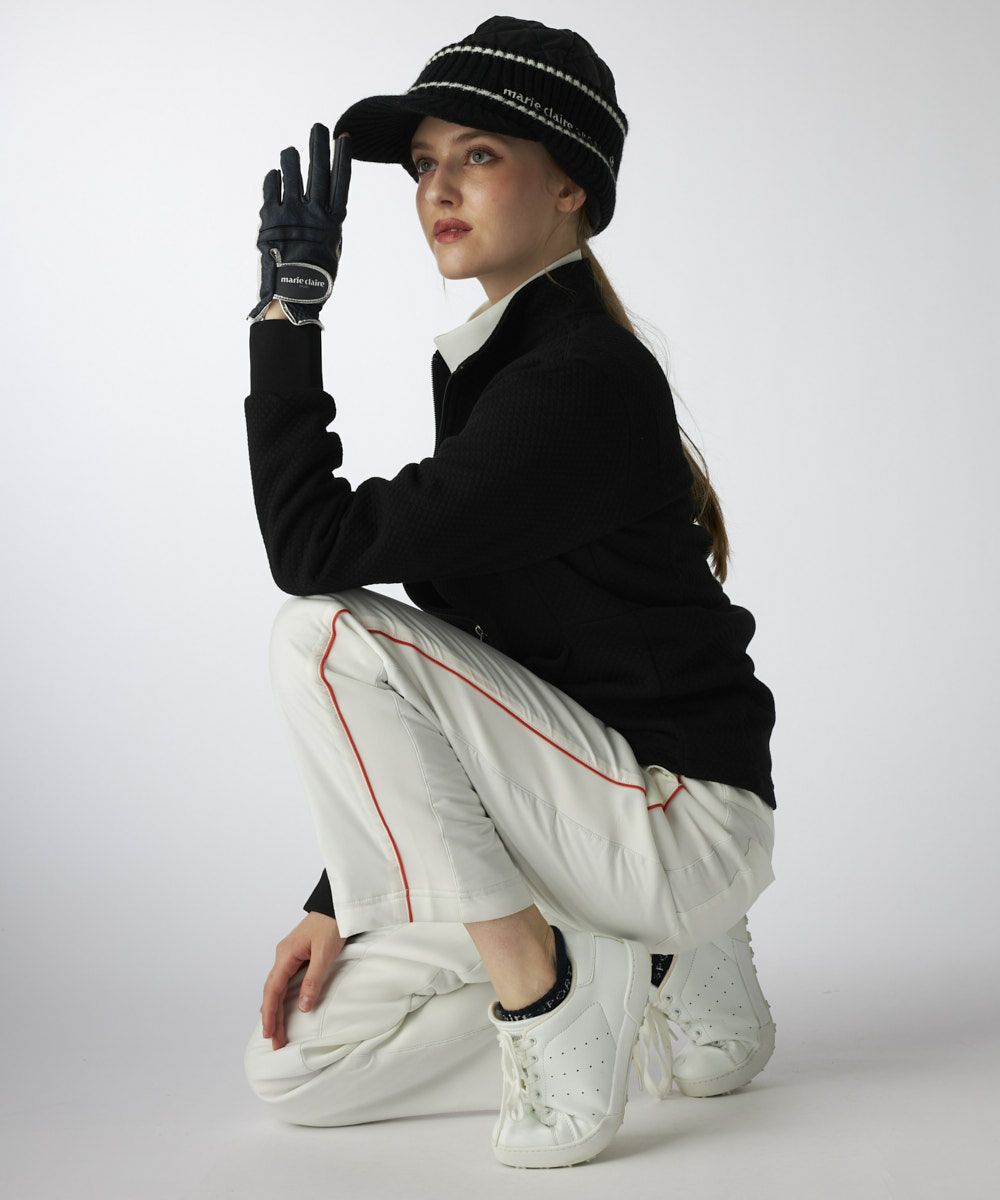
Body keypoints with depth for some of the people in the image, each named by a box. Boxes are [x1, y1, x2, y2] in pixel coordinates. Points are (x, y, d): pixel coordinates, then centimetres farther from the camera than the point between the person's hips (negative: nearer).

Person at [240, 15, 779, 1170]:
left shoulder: (583, 380, -19)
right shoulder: (489, 365, 11)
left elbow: (317, 547, -22)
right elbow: (434, 670, 11)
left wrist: (286, 314, -14)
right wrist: (342, 898, 8)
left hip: (680, 811, -9)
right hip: (586, 811, 9)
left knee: (321, 636, -23)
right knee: (293, 1064, 9)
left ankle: (546, 1004, -14)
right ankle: (661, 970, 11)